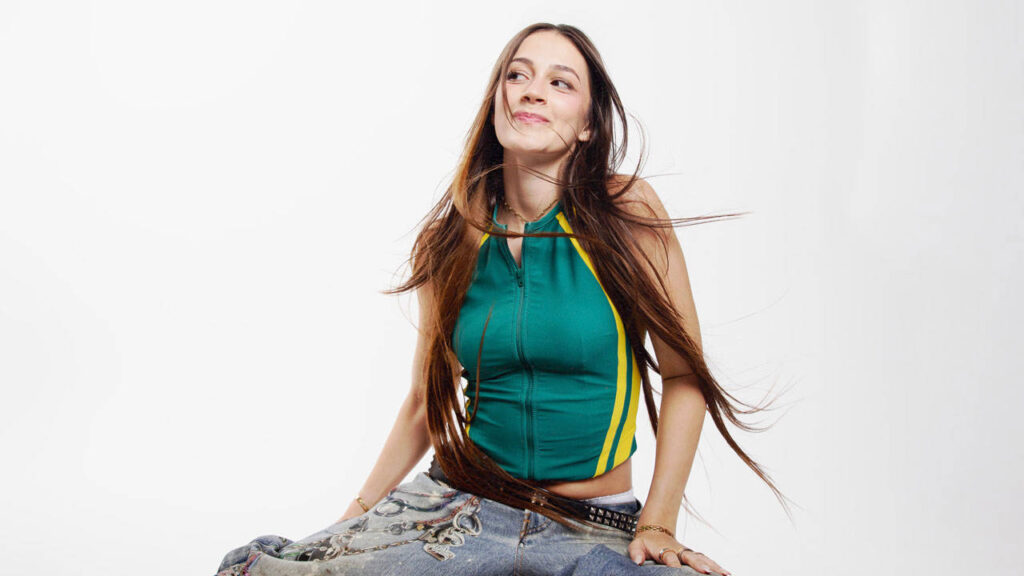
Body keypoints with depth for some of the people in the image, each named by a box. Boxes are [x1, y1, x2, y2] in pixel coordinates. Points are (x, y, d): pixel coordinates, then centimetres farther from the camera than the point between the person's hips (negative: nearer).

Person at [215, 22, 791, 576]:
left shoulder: (626, 210, -6)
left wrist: (658, 523, -8)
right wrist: (356, 515, 5)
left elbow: (684, 373, -3)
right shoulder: (452, 241, 2)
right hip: (459, 510, 2)